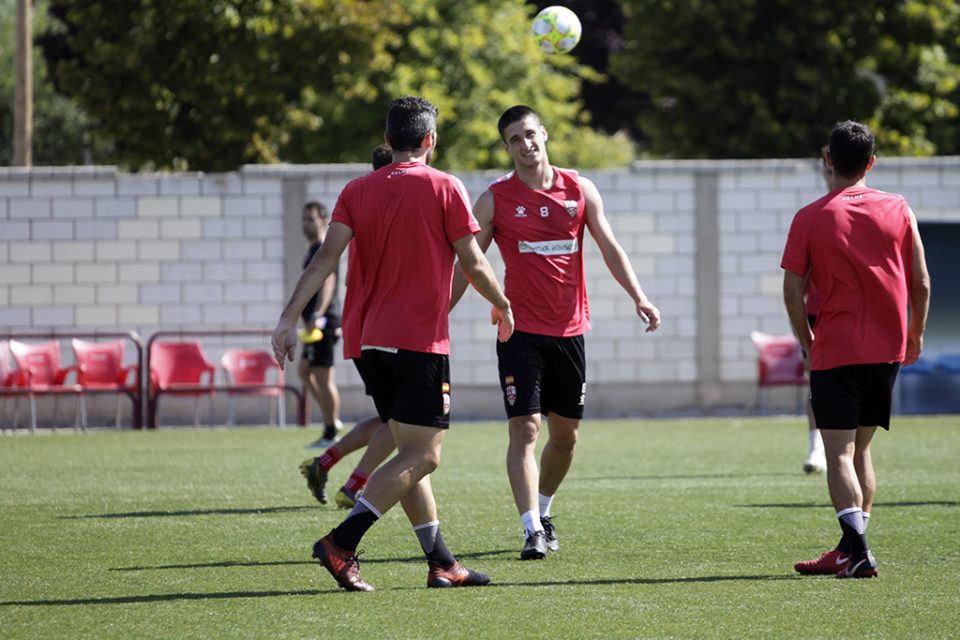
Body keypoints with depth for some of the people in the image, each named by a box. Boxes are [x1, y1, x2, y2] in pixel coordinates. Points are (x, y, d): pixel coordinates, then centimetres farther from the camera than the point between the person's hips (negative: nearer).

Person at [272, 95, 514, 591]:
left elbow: (326, 258, -3)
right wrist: (502, 306, 15)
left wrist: (289, 317, -6)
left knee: (412, 452, 13)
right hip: (420, 343, -6)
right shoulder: (443, 188, -3)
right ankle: (341, 542, -21)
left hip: (372, 343, 6)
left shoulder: (357, 191, 8)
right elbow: (472, 263, -2)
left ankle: (441, 563, 14)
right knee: (422, 456, -7)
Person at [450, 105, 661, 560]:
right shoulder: (495, 200, -1)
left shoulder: (579, 190, 5)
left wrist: (638, 296, -5)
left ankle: (543, 514, 31)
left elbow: (609, 247, 7)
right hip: (520, 330, -3)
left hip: (569, 330, 3)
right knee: (524, 429, -14)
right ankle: (532, 531, -18)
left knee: (566, 434, 10)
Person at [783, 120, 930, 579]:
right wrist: (915, 333, 19)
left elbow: (792, 292, -5)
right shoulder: (898, 210, 3)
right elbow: (921, 283, 5)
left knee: (838, 453, -6)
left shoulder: (810, 218, -5)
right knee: (860, 449, 15)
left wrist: (808, 343, 9)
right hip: (887, 348, 4)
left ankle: (857, 551, -20)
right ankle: (849, 551, 17)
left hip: (835, 350, -4)